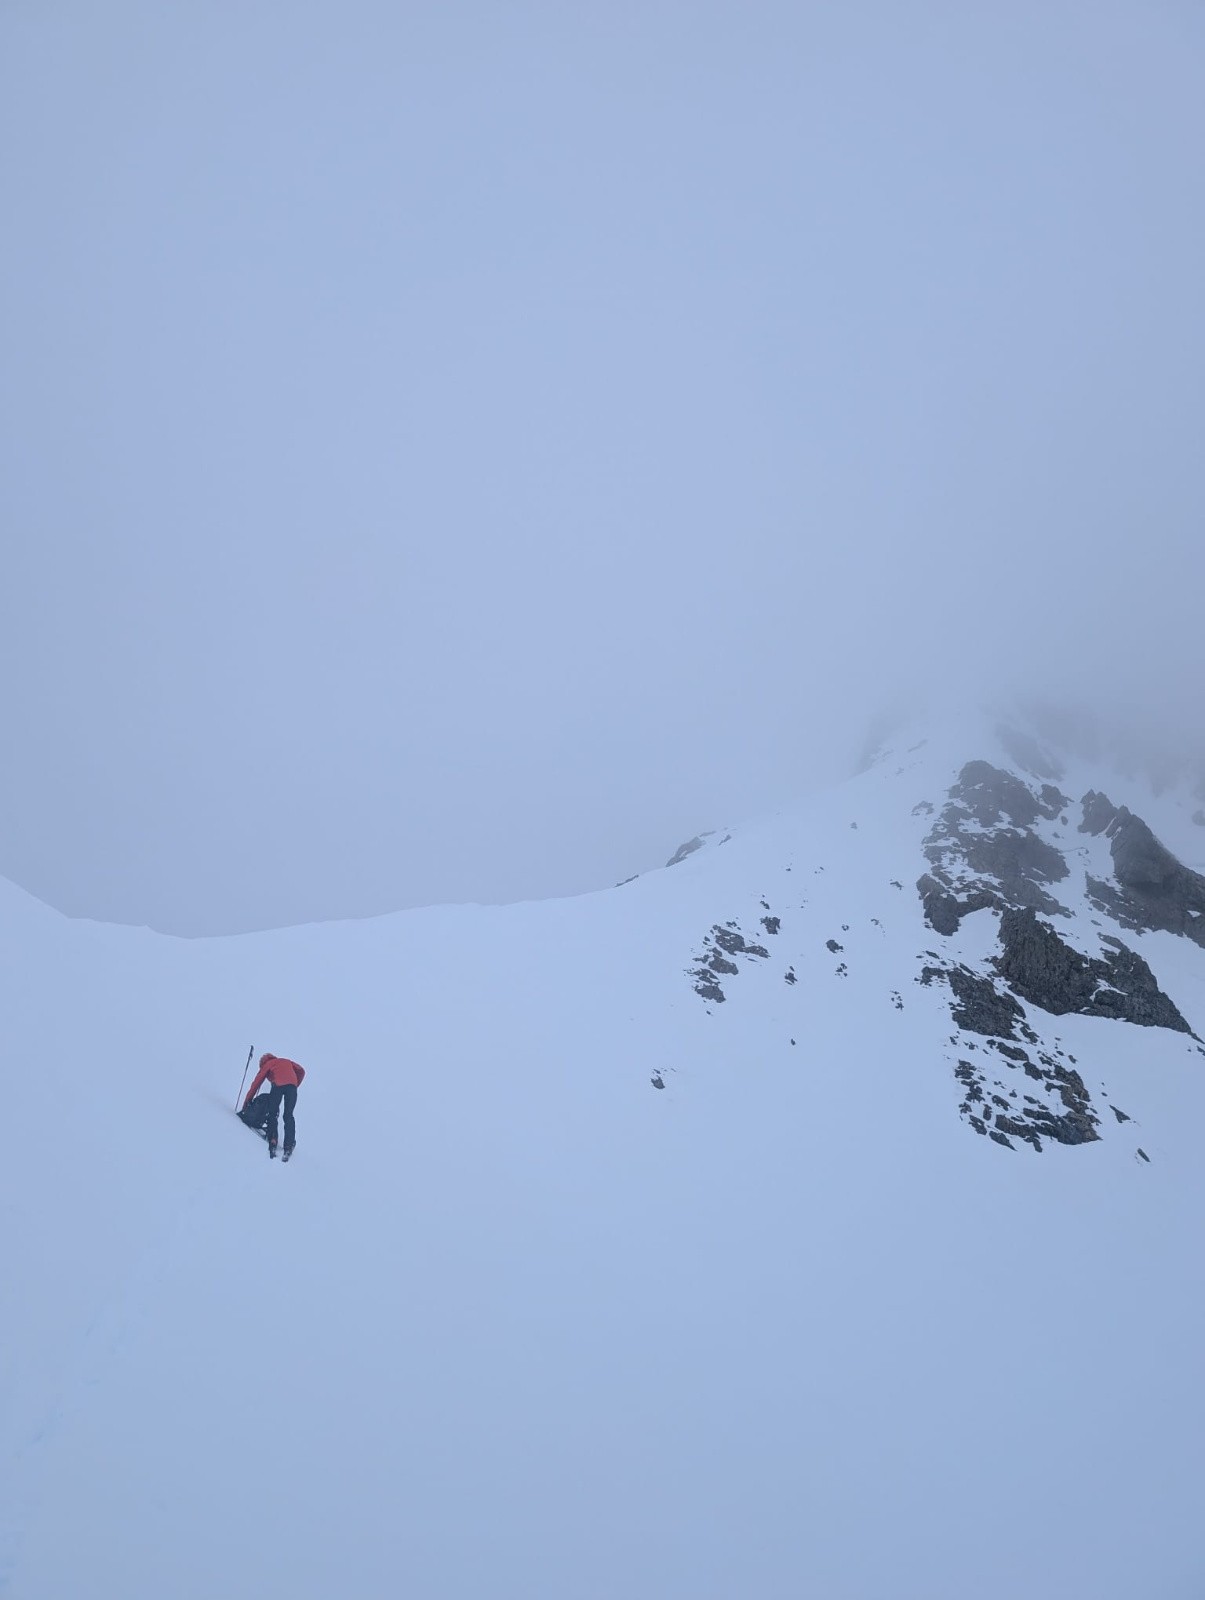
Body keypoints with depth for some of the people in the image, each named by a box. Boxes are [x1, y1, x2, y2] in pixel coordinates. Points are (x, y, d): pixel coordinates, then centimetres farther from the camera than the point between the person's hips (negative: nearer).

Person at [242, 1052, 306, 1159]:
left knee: (272, 1114, 10)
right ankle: (289, 1146, -4)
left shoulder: (267, 1064, 26)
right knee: (288, 1116, 8)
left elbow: (257, 1082, 20)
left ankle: (272, 1141, -7)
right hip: (292, 1085, 3)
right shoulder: (286, 1061, 36)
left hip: (278, 1085, -3)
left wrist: (248, 1100, 23)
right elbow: (301, 1071, 28)